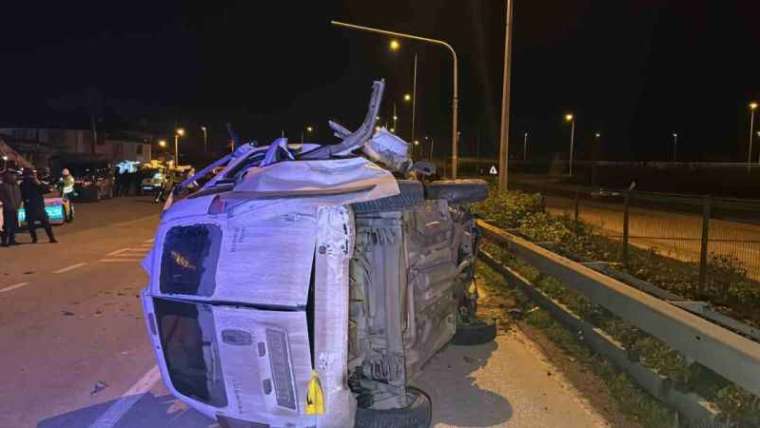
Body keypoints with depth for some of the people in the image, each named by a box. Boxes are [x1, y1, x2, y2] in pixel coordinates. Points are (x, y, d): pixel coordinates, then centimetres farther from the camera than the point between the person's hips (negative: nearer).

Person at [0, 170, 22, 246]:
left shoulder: (16, 185, 14)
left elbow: (19, 195, 18)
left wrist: (18, 204, 7)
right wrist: (7, 204, -14)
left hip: (15, 209, 7)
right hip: (7, 209, -7)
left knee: (14, 225, 8)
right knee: (7, 225, -9)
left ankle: (12, 240, 16)